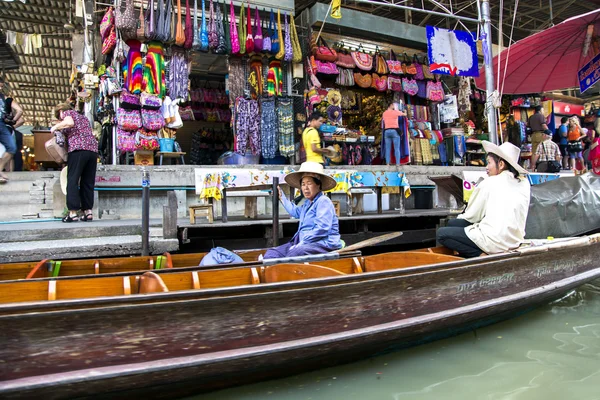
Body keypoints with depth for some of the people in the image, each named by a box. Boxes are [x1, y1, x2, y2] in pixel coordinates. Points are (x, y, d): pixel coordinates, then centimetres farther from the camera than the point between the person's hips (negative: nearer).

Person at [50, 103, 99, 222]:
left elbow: (70, 123, -11)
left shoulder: (67, 112, 11)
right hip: (93, 149, 7)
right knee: (88, 182, 8)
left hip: (78, 149, -7)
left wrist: (56, 127, 4)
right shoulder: (83, 117, 32)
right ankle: (88, 211, 5)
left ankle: (73, 212, -9)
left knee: (72, 180, -4)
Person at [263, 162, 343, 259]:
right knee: (272, 253, -5)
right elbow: (296, 211, 44)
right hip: (304, 243, 10)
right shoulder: (307, 203, 21)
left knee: (294, 253, -38)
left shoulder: (323, 201, -9)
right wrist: (282, 197, 50)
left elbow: (322, 229, -21)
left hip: (324, 243, -10)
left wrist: (302, 243, -21)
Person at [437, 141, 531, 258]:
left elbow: (471, 216, 1)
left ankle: (481, 255, -7)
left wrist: (460, 217, 23)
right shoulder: (524, 183, 10)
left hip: (495, 243, -8)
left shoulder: (489, 183, -6)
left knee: (442, 233, 1)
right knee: (452, 223, 17)